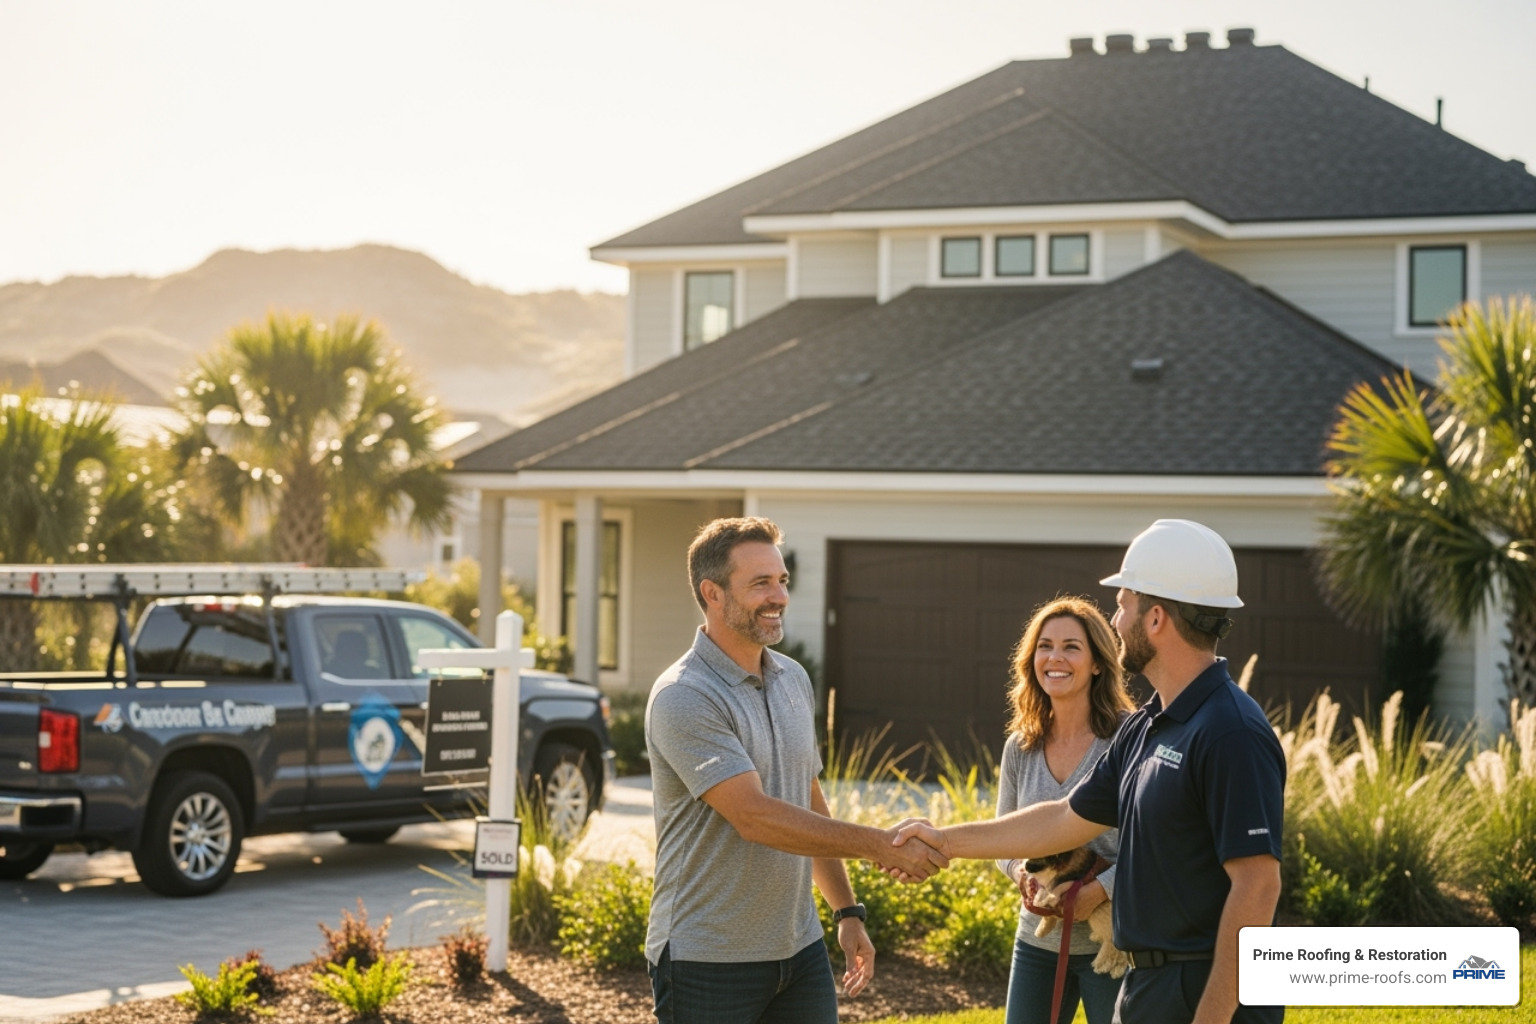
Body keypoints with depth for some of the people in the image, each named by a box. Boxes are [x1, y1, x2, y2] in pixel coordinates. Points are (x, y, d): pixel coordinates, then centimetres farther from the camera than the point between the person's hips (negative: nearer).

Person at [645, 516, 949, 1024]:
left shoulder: (794, 680, 9)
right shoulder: (683, 698, -16)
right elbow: (755, 816, -24)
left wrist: (847, 910, 18)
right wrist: (877, 844, -24)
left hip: (798, 946, 7)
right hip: (708, 959, -7)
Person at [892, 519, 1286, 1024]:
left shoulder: (1232, 733, -19)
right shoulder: (1145, 727, 12)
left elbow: (1257, 885, -23)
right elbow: (1069, 819, 21)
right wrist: (946, 840, 24)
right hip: (1149, 984, 10)